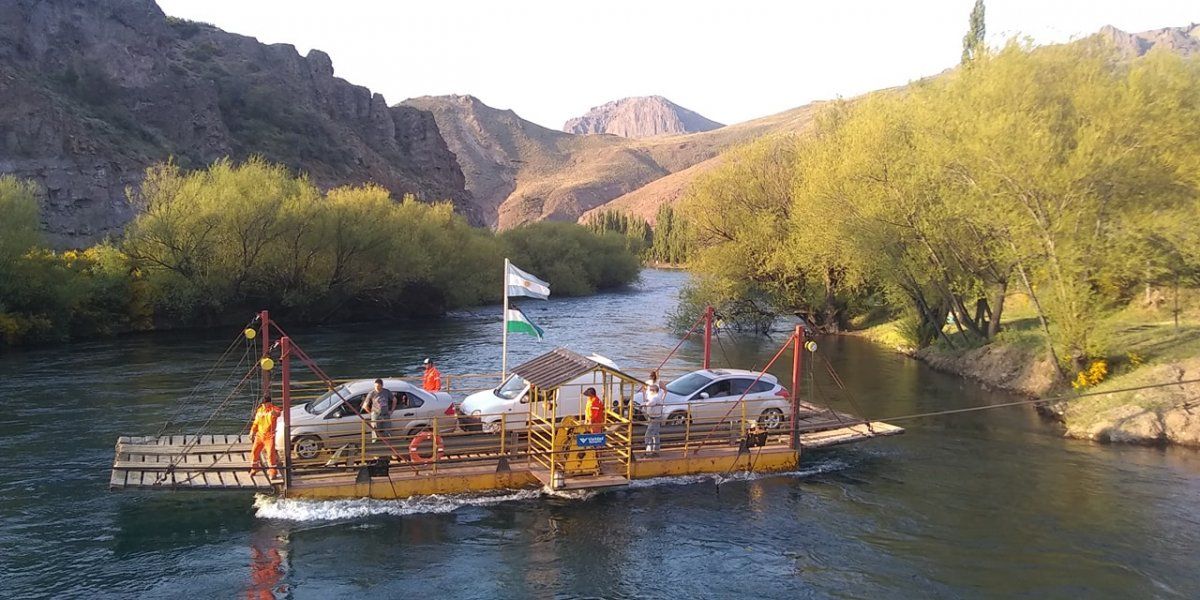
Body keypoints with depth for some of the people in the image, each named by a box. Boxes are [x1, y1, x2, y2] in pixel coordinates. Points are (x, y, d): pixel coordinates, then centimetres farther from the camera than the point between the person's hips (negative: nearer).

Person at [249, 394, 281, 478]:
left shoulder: (273, 409, -11)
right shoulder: (259, 410, 8)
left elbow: (278, 412, -37)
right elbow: (256, 422, 20)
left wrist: (275, 413, -60)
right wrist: (252, 432, 12)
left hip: (269, 436, -6)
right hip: (259, 435, 6)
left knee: (271, 454, -9)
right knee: (254, 451, 13)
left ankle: (273, 472, 2)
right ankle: (254, 468, 35)